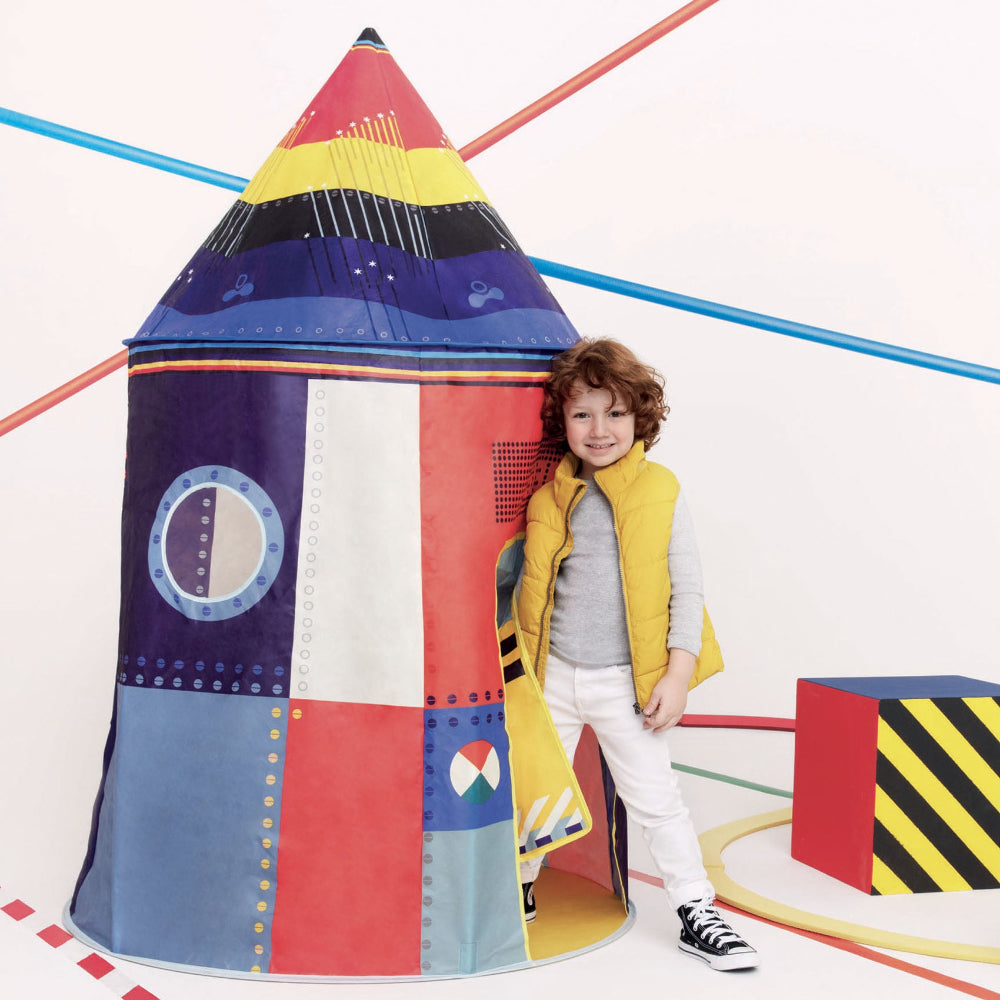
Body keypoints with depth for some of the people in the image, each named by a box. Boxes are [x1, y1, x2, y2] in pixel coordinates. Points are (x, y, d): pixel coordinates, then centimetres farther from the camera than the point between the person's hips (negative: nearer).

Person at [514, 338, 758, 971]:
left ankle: (697, 910, 20)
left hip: (626, 682, -2)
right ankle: (518, 889, 37)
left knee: (655, 800, 5)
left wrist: (678, 674, -8)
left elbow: (688, 590, -3)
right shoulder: (549, 495, 0)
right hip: (551, 677, 3)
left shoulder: (661, 493, -5)